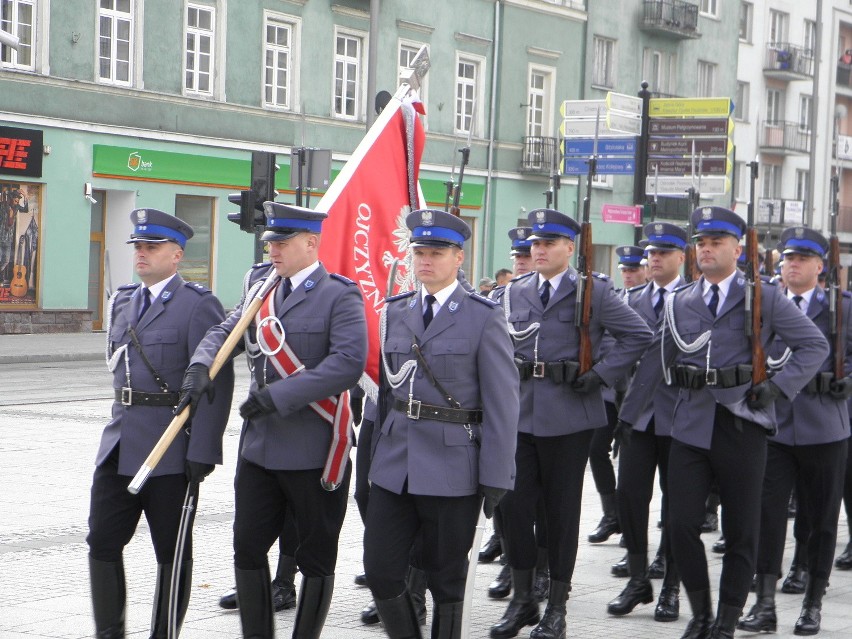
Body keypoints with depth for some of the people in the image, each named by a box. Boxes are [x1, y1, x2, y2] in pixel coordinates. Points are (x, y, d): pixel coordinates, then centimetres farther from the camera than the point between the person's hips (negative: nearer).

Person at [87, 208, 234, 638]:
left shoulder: (198, 305, -10)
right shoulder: (122, 302, 14)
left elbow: (216, 382, -15)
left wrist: (202, 451, -19)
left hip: (170, 452, -7)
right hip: (119, 446, 7)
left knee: (171, 551, 4)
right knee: (102, 542, 6)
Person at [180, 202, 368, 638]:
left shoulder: (340, 295, -10)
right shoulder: (261, 287, 10)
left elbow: (348, 363, -21)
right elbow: (225, 331, 10)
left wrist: (277, 396, -24)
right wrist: (201, 365, -13)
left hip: (313, 451, -6)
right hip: (260, 446, 6)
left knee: (316, 558, 7)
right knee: (247, 548, 8)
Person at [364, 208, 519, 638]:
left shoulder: (484, 318, -5)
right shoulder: (395, 312, 9)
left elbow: (502, 402, -7)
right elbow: (386, 388, 14)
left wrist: (495, 478, -10)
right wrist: (378, 449, 12)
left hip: (452, 470, -4)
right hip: (394, 467, 4)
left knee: (445, 582, 6)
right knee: (380, 571, 1)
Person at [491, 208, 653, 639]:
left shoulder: (593, 292, -2)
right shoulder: (515, 292, 11)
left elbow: (638, 335, -1)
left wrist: (601, 374, -8)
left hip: (568, 414, -4)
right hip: (519, 412, 4)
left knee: (562, 509, 5)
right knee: (514, 504, 3)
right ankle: (522, 600, 18)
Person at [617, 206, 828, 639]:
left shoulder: (764, 298, 1)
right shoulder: (679, 302, 10)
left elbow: (815, 345, 3)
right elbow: (655, 361, 14)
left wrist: (780, 386, -10)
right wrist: (627, 416, 12)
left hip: (741, 425, -3)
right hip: (691, 424, 3)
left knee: (740, 531, 4)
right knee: (682, 524, -1)